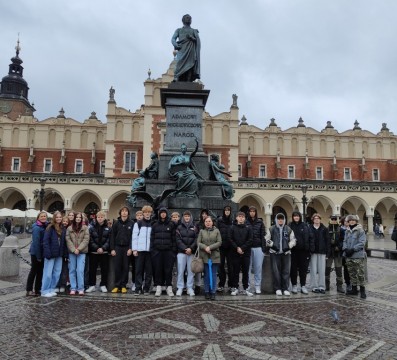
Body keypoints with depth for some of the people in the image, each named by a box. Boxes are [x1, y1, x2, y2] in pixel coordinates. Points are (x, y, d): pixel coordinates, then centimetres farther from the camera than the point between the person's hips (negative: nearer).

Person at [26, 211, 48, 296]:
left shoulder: (46, 226, 6)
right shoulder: (36, 228, -16)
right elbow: (36, 242, -19)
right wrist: (38, 256, -19)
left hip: (42, 252, 7)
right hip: (36, 253, -7)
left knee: (40, 271, 11)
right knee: (34, 271, 1)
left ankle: (38, 290, 19)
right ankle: (29, 290, 11)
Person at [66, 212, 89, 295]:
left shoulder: (85, 228, 3)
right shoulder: (69, 228, 6)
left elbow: (86, 239, -3)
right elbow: (68, 240, -1)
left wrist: (79, 249, -12)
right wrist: (73, 250, -11)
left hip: (81, 252, -2)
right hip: (72, 252, 2)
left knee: (80, 270, -7)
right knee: (72, 270, 6)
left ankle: (80, 288, 1)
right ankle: (73, 288, 13)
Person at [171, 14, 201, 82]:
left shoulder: (194, 31, 27)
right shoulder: (179, 30, 25)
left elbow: (198, 40, 12)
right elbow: (173, 39, 11)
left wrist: (191, 38, -9)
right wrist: (176, 45, -11)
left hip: (191, 51, 1)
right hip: (182, 50, -1)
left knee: (190, 67, -14)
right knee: (180, 66, -21)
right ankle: (176, 79, -28)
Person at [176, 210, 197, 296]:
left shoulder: (194, 227, 11)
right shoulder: (179, 227, 8)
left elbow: (196, 240, 3)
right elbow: (178, 240, -1)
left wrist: (191, 248, -11)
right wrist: (184, 249, -11)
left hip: (191, 252, 1)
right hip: (181, 252, -1)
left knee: (191, 270, 2)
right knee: (180, 270, -1)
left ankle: (190, 288, 10)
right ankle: (180, 288, 7)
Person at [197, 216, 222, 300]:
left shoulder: (216, 231, 6)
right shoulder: (201, 231, 8)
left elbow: (219, 242, -2)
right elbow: (198, 242, 2)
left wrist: (210, 247, -13)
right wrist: (205, 247, -15)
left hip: (214, 256, 0)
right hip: (204, 256, 1)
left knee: (213, 275, 3)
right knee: (206, 275, 6)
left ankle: (213, 292, 11)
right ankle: (207, 292, 15)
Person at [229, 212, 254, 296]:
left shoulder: (248, 228, 4)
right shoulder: (233, 228, 4)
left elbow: (250, 240, -2)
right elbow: (230, 240, -2)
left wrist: (242, 248, -12)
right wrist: (237, 248, -13)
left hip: (246, 253, 0)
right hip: (235, 253, 0)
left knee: (245, 271, 6)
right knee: (235, 271, 5)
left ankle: (246, 288, 15)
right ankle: (235, 288, 14)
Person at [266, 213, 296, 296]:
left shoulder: (288, 229, 7)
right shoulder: (271, 229, 3)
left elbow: (293, 240, 12)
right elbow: (266, 239, 5)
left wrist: (289, 246, -2)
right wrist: (272, 245, -6)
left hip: (286, 253, 2)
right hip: (274, 253, -2)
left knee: (286, 271, 3)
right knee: (276, 271, -1)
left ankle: (285, 288, 12)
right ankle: (277, 288, 9)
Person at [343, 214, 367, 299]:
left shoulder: (360, 230, -7)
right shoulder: (347, 231, 11)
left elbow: (362, 242, -12)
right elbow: (345, 241, 12)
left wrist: (353, 249, -17)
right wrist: (345, 249, -6)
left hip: (358, 255, -6)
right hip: (348, 256, 6)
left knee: (360, 273, -4)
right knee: (352, 273, 13)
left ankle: (362, 290, 6)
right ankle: (354, 289, 24)